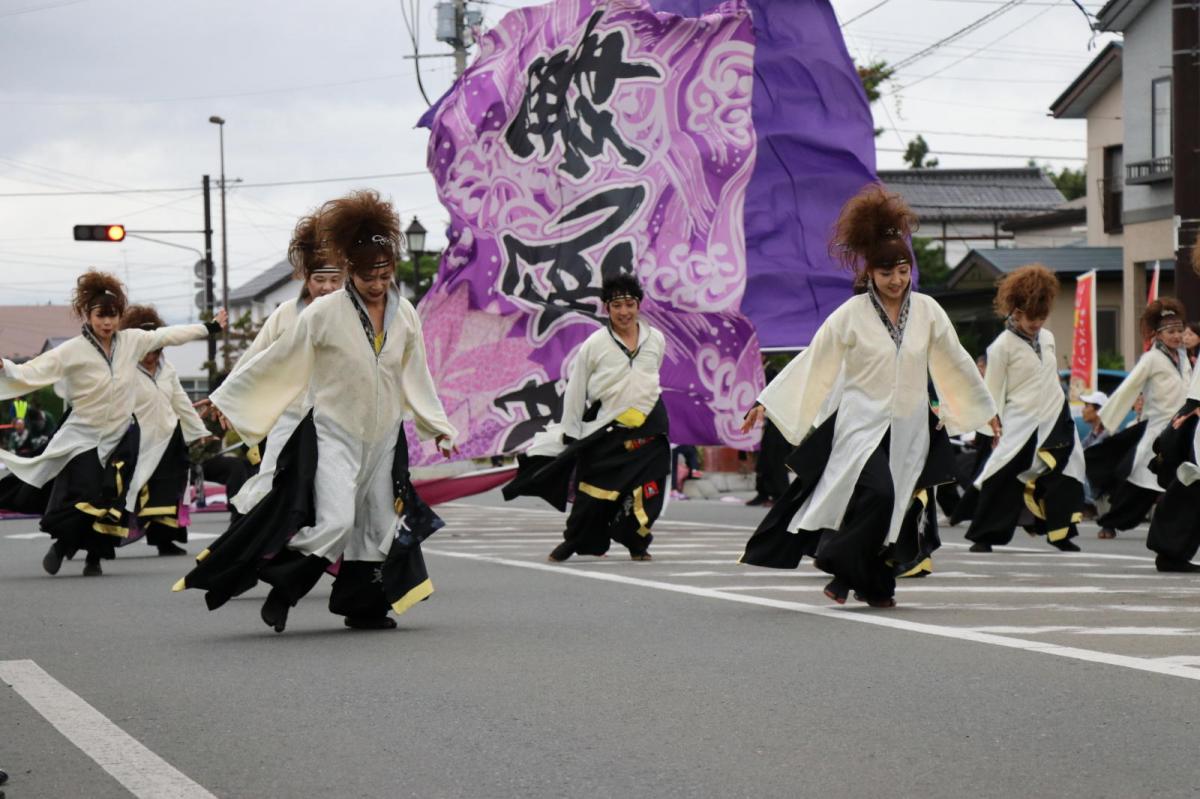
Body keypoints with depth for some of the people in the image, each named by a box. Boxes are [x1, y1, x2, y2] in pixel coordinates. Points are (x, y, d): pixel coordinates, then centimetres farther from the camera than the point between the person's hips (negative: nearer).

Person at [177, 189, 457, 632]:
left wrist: (438, 427, 16)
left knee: (379, 522, 9)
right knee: (334, 521, -18)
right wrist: (227, 396, -1)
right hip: (333, 433, -5)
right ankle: (281, 592, -2)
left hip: (383, 436, 5)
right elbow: (276, 360, -6)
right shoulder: (324, 313, -14)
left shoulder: (405, 314, -1)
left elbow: (415, 378, 13)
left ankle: (364, 607, 23)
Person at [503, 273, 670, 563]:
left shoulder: (655, 340, 2)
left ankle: (637, 543, 18)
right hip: (606, 429, -3)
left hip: (646, 428, 3)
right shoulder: (595, 345, -8)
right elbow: (575, 391, -1)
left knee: (645, 491, -1)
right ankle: (573, 541, 19)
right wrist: (570, 434, 1)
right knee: (593, 490, 1)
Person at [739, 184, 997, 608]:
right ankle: (845, 569, -10)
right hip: (862, 424, -4)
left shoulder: (927, 311, 3)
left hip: (910, 428, 4)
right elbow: (812, 362, -3)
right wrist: (766, 403, -6)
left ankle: (874, 585, 16)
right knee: (877, 493, -25)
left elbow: (956, 363, 15)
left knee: (898, 508, 2)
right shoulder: (852, 315, -6)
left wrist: (986, 410, 22)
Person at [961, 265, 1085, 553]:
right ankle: (984, 536, 1)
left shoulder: (1047, 338, 10)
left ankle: (1060, 532, 13)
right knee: (1003, 480, -6)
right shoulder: (1002, 346, -9)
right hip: (1020, 425, -6)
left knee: (1060, 475, 5)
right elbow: (992, 392, -7)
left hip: (1055, 421, 6)